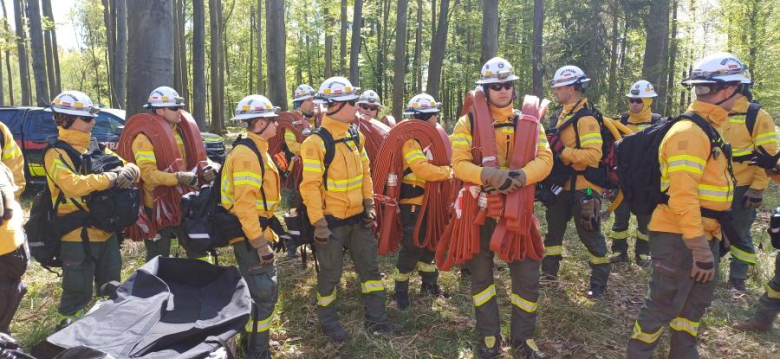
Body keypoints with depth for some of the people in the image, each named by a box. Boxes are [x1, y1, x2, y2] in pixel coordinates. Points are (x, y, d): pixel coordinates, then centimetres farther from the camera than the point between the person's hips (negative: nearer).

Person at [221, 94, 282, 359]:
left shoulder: (256, 150, 13)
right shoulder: (247, 153, -19)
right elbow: (244, 203, -26)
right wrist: (259, 242, -25)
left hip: (256, 231, 10)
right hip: (249, 234, -10)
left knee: (265, 289, 19)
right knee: (264, 292, -4)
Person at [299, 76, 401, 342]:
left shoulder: (355, 136, 5)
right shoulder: (317, 142, -18)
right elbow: (310, 186, -19)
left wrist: (369, 205, 6)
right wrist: (318, 223, -20)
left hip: (358, 218, 7)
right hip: (332, 221, -7)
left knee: (370, 267, 13)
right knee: (330, 274, 9)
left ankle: (376, 319, 28)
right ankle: (328, 321, 30)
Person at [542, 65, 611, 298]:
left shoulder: (586, 119, -18)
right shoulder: (565, 115, 11)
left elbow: (593, 155, -28)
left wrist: (562, 150, -28)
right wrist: (551, 146, 4)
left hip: (583, 188, -9)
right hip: (563, 185, 9)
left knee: (590, 235, 3)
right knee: (554, 228, 16)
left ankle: (600, 281, 18)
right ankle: (549, 270, 31)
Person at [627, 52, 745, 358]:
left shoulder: (706, 129, 13)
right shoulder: (689, 132, -20)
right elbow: (682, 194, -27)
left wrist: (708, 239, 21)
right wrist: (699, 247, -27)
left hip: (704, 234, 10)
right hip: (680, 237, -10)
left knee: (696, 304, 21)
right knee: (664, 306, 0)